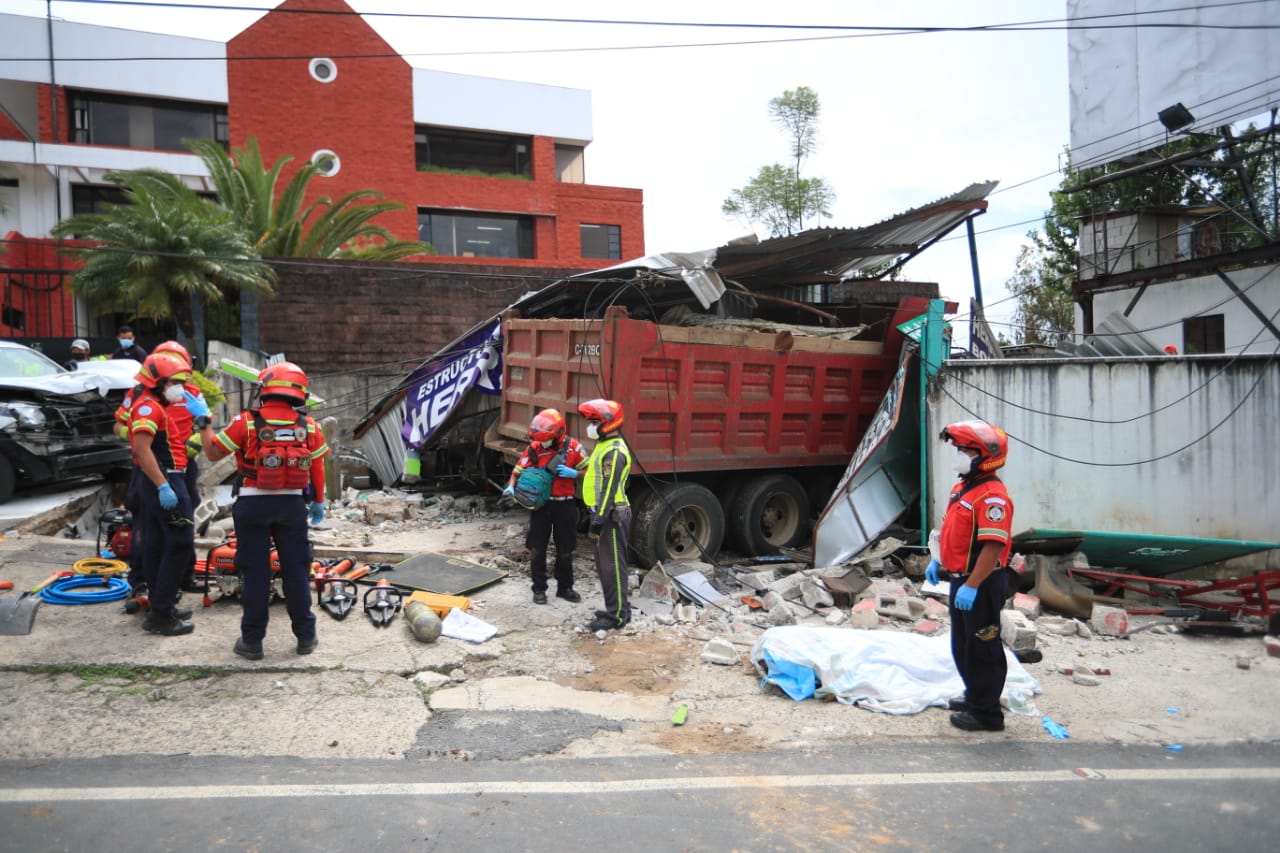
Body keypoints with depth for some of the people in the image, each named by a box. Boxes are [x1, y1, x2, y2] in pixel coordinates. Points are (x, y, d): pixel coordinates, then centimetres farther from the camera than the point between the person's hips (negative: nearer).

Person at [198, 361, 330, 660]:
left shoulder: (246, 422, -8)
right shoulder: (309, 426, -1)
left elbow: (213, 452, 1)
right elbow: (318, 469, 3)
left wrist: (203, 419, 12)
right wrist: (319, 502, 16)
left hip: (254, 504, -2)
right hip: (293, 504, 2)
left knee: (255, 572, 7)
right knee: (296, 570, 10)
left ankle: (252, 641, 13)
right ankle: (306, 636, 17)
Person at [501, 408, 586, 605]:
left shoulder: (573, 447, -8)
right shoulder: (534, 448, -6)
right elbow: (518, 470, -2)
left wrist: (573, 473, -18)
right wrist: (511, 487, -20)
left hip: (565, 504, 0)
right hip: (541, 504, 0)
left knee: (565, 549, 13)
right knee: (537, 549, 5)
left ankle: (565, 587, 29)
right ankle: (539, 589, 20)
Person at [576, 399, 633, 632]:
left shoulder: (615, 451, -17)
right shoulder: (604, 445, 17)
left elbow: (609, 488, -22)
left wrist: (599, 518, -23)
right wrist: (596, 515, 23)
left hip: (612, 516, -11)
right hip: (605, 514, 11)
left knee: (612, 566, -4)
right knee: (604, 565, 17)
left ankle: (617, 615, 3)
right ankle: (617, 608, 27)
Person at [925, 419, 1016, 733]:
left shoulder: (992, 496, -22)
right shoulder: (962, 488, 10)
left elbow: (993, 546, -27)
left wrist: (972, 586, -29)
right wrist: (938, 560, 17)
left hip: (982, 584, -10)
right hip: (960, 579, 11)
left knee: (982, 649, 1)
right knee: (962, 645, 22)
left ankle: (986, 713, 14)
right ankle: (975, 697, 38)